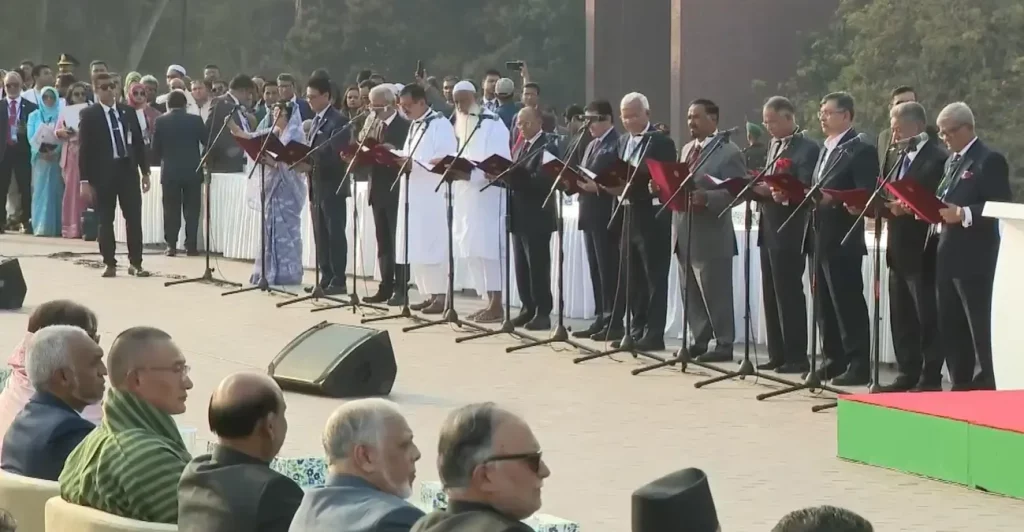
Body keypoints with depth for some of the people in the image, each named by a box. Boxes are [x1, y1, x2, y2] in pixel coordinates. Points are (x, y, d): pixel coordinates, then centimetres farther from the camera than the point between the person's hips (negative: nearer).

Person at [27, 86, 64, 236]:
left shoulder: (61, 116, 6)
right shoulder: (34, 116, 11)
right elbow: (31, 138, 2)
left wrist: (55, 152, -17)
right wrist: (41, 152, -13)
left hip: (57, 158, -1)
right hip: (40, 158, 1)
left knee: (56, 191, -2)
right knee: (41, 191, -4)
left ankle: (55, 227, -1)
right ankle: (41, 227, -7)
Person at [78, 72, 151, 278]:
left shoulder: (128, 112, 8)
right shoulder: (89, 115, -3)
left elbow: (139, 142, 12)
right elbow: (84, 148, -5)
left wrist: (145, 171, 8)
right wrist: (85, 180, -10)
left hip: (128, 169, 3)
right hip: (103, 171, -3)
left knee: (134, 218, 0)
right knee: (106, 220, 3)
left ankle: (136, 263, 5)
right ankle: (110, 264, 10)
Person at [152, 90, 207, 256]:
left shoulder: (160, 121, -3)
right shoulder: (195, 120, -3)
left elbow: (155, 148, 0)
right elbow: (207, 143, 3)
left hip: (169, 172, 0)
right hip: (192, 171, 0)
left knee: (171, 209, 5)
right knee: (191, 209, 4)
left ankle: (171, 245, 1)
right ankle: (191, 245, 0)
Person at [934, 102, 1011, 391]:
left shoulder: (990, 160, -8)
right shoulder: (952, 161, 19)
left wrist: (963, 214, -23)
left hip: (973, 259, -9)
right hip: (947, 257, 9)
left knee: (979, 330, -6)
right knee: (949, 329, 10)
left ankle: (984, 389, -3)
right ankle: (961, 386, 16)